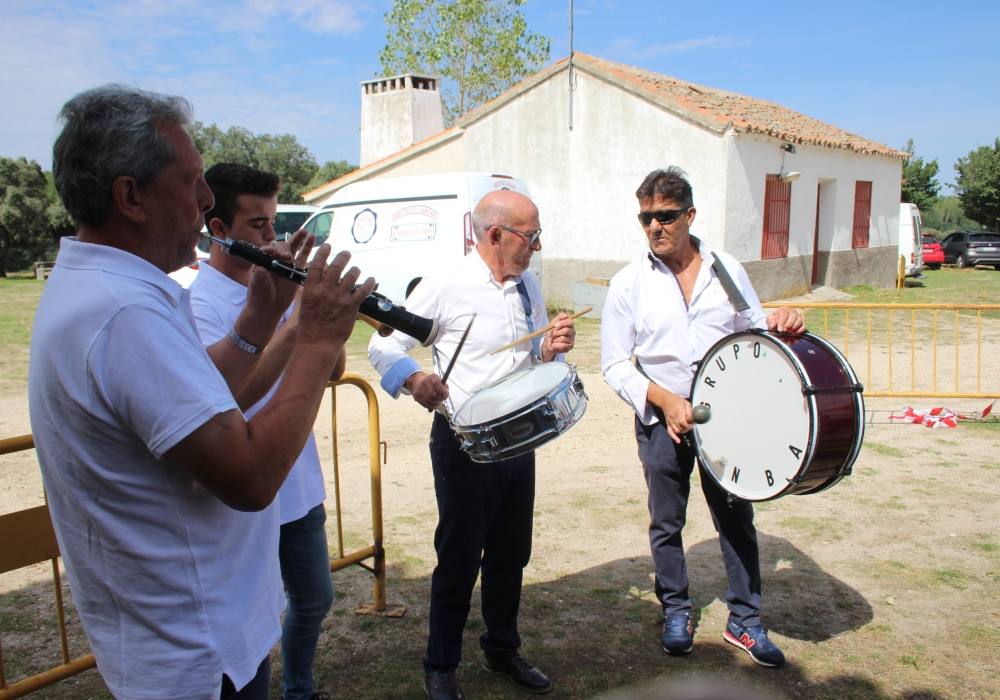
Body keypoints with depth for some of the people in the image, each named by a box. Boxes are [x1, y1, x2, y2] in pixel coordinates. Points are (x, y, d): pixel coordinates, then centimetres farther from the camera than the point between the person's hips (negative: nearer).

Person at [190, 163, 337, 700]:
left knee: (314, 601, 23)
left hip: (302, 488, 7)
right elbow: (232, 396, -30)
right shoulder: (200, 303, -16)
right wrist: (295, 324, -34)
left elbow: (332, 370, 3)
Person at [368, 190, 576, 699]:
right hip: (464, 442, -6)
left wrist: (550, 349, -7)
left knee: (511, 552, 18)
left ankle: (503, 651, 39)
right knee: (459, 558, 6)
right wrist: (414, 378, -31)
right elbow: (383, 346, -11)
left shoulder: (529, 286, 7)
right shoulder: (445, 287, -13)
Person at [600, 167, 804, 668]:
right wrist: (665, 400, -19)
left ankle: (745, 620, 26)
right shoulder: (629, 283, -5)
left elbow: (753, 329, 13)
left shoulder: (727, 269, 2)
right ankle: (676, 613, 32)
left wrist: (778, 325, -11)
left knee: (736, 517, 9)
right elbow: (614, 365, -6)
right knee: (666, 523, 11)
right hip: (661, 419, -1)